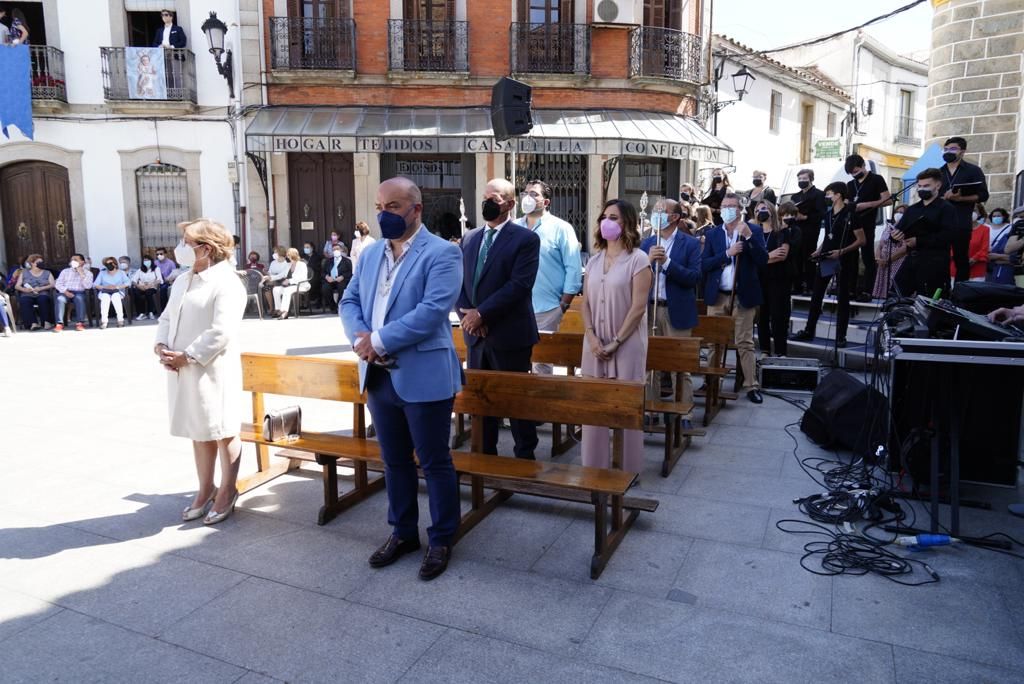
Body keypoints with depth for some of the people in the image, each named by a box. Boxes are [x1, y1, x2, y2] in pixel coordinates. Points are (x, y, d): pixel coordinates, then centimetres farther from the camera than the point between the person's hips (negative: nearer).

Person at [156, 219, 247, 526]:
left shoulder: (226, 283, -13)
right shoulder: (181, 281, 15)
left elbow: (221, 331, -21)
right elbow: (166, 318, 17)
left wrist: (187, 356, -18)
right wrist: (161, 345, -2)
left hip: (213, 370, -8)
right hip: (182, 371, 8)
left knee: (222, 432, 5)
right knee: (198, 432, 17)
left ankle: (227, 492, 19)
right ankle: (206, 490, 30)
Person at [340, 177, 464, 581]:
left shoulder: (442, 253, -10)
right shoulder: (370, 253, 13)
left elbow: (433, 311, -21)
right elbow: (349, 301, 11)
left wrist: (377, 340, -19)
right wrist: (359, 337, -11)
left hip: (423, 377, -6)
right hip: (378, 376, 7)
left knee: (434, 462, 6)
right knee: (394, 460, 17)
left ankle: (441, 539, 23)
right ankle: (403, 532, 34)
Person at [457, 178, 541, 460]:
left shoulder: (526, 239, -6)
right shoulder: (469, 238, 12)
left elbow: (520, 285, -17)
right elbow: (460, 281, 10)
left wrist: (481, 313, -18)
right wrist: (466, 313, -8)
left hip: (509, 333, -5)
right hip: (476, 333, 6)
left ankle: (525, 458, 20)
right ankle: (485, 454, 27)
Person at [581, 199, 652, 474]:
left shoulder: (638, 259, -6)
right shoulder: (594, 260, 11)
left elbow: (638, 307, -11)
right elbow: (585, 303, 8)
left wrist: (616, 342, -13)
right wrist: (591, 337, -6)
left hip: (626, 344, -5)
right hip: (595, 345, 5)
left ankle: (629, 470, 15)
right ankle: (594, 466, 19)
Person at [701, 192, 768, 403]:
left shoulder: (754, 230, 0)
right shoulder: (712, 233, 6)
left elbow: (763, 260, -11)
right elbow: (704, 265, -2)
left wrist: (749, 236, -20)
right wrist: (727, 253, -14)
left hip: (743, 296, -2)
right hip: (717, 296, 2)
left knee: (745, 343, 2)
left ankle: (752, 385, 8)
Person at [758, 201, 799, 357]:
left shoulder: (782, 232, 0)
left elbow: (783, 255, -13)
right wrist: (770, 255, -8)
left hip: (778, 279, -4)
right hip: (759, 280, 4)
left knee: (778, 317, -4)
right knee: (761, 316, 6)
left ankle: (780, 354, 0)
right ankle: (765, 352, 14)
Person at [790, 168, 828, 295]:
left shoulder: (818, 194, 1)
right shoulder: (795, 196, 24)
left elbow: (821, 214, -10)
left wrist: (805, 217, -19)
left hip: (810, 232, -6)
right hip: (796, 232, 6)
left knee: (809, 260, -5)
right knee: (797, 259, 3)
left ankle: (809, 287, -3)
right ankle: (797, 286, 8)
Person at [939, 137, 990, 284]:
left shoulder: (973, 171, 5)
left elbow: (983, 196, -2)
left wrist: (960, 198, -16)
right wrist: (944, 197, -11)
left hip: (961, 222, -3)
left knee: (961, 258, 0)